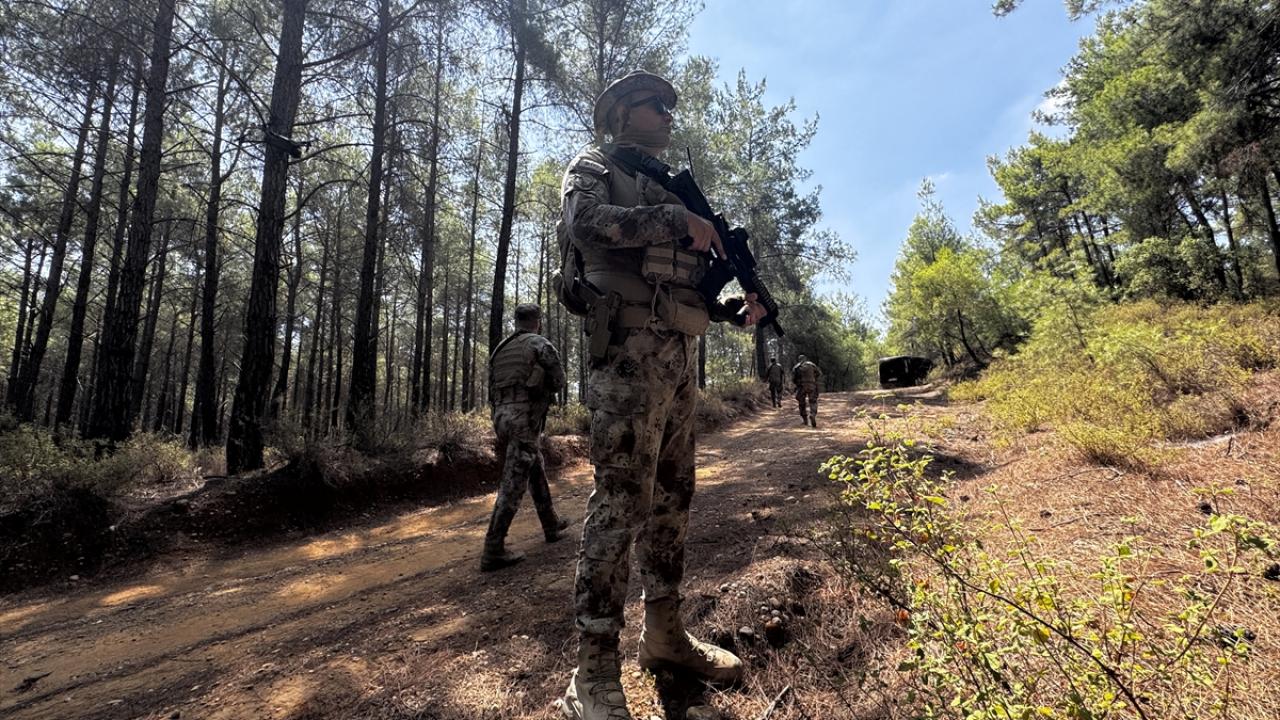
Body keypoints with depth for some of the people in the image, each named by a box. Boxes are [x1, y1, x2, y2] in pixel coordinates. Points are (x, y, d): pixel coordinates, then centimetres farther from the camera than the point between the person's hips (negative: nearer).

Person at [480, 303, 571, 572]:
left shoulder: (500, 349, 17)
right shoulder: (540, 344, -3)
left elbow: (491, 389, 17)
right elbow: (559, 381, -1)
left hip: (502, 415, 8)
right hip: (525, 417, -8)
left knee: (536, 471, 21)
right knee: (513, 482, -7)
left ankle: (551, 525, 34)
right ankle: (493, 550, -7)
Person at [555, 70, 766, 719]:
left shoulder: (673, 187, 29)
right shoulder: (594, 167, 10)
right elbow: (586, 221, -15)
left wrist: (740, 308, 8)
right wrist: (678, 220, -9)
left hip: (681, 355, 8)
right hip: (630, 350, -8)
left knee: (671, 499, 10)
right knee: (620, 502, -11)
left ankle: (664, 633, 24)